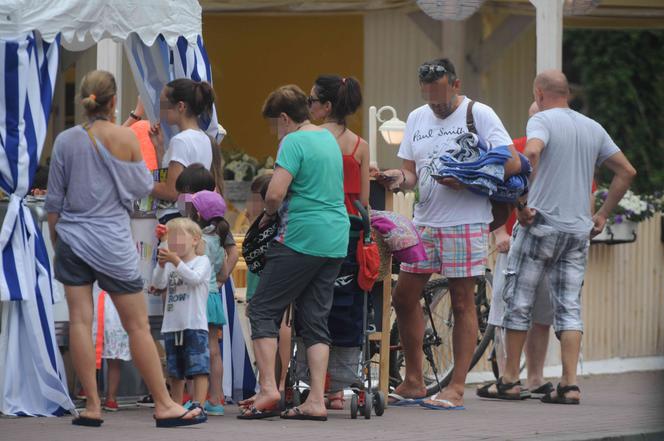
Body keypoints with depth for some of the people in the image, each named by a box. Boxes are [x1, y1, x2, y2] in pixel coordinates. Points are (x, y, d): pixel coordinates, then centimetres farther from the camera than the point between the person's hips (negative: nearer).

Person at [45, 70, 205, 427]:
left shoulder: (66, 141, -1)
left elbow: (53, 200, 4)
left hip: (72, 236, 2)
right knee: (137, 325, 2)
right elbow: (143, 187, 3)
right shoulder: (124, 137, -8)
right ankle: (164, 405, 5)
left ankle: (92, 406, 1)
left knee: (79, 320, 3)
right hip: (112, 240, -2)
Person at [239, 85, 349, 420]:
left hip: (302, 239, -8)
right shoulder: (330, 139, 16)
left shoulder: (293, 142, -10)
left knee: (264, 310, 1)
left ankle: (268, 388, -9)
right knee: (315, 320, 9)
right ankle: (316, 401, 2)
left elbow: (275, 193, -20)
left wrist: (269, 213, 2)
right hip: (336, 240, 8)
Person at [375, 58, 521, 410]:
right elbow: (412, 173, 15)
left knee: (463, 302, -3)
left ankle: (456, 389, 0)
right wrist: (400, 177, -9)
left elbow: (513, 163, -9)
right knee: (403, 296, 4)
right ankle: (413, 382, 15)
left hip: (465, 223, -6)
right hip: (424, 222, 6)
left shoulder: (478, 115, -4)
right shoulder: (416, 119, 13)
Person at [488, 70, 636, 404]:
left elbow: (531, 152, -28)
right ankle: (569, 384, -4)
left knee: (519, 302, 5)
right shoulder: (594, 128, 13)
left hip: (541, 224, -5)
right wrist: (602, 215, 17)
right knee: (569, 308, 5)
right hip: (579, 231, 5)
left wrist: (522, 202, -21)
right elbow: (626, 171, 16)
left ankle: (510, 380, 10)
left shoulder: (542, 120, -6)